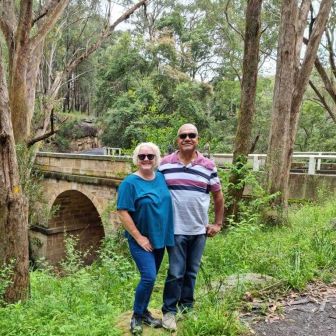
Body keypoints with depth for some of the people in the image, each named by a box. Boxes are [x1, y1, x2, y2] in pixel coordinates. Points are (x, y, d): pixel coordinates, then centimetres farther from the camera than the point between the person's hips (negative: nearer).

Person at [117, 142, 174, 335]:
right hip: (141, 240, -5)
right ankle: (137, 316, 12)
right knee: (149, 277, -11)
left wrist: (167, 233, 7)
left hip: (160, 239, 6)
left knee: (150, 277, 15)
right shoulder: (130, 182, -15)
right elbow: (123, 212, -17)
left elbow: (169, 203, 13)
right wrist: (139, 237, -17)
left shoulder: (162, 178, 2)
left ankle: (144, 311, 34)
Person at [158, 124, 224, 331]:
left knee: (192, 272, 15)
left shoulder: (208, 166, 1)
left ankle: (187, 308, 33)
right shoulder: (165, 164, -2)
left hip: (199, 230, 2)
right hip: (175, 229, -2)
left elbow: (218, 196, 9)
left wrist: (218, 224, 7)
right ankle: (169, 311, 22)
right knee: (176, 272, 3)